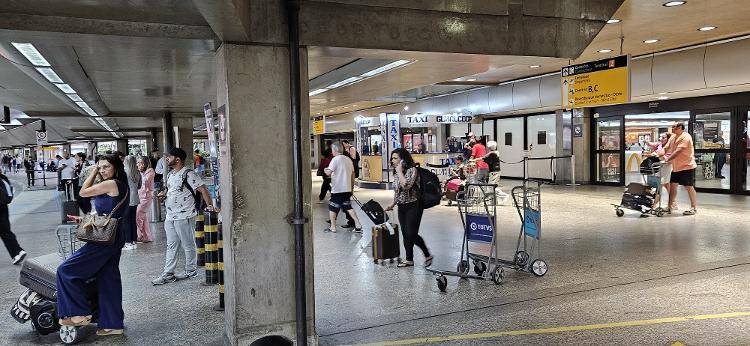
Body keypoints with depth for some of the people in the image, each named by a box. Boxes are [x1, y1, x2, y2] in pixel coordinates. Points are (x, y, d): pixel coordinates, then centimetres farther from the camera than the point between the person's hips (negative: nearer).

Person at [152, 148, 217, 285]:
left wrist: (209, 205, -29)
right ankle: (168, 273, 17)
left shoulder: (188, 174, -13)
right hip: (170, 217, 9)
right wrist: (164, 193, 7)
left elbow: (203, 189, -18)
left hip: (184, 217, -9)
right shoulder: (170, 175, 14)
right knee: (171, 246, 12)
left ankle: (191, 271, 18)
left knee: (189, 245, 5)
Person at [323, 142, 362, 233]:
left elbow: (329, 173, -21)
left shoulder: (335, 159, -12)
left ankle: (332, 227, 12)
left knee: (332, 208, 8)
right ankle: (358, 225, 4)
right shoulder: (348, 159, 11)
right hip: (347, 189, 7)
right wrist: (351, 187, 22)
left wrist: (325, 170, 2)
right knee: (348, 207, 13)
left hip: (337, 189, -7)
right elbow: (352, 175, 14)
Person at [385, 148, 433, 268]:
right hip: (401, 207, 8)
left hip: (413, 206, -8)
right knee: (405, 234, 9)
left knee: (411, 234, -8)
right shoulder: (398, 172, 10)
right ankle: (409, 259, 18)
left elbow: (406, 185, -29)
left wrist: (399, 171, -19)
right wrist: (392, 204, 15)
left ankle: (427, 255, 11)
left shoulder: (412, 170, -14)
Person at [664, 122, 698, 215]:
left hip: (687, 166, -8)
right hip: (676, 167, 8)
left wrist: (668, 159, -30)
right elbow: (666, 149, 6)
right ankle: (669, 207, 13)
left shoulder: (685, 137, -15)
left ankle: (693, 208, 7)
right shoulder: (673, 137, 12)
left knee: (689, 187, -2)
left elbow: (678, 151, -25)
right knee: (672, 186, 7)